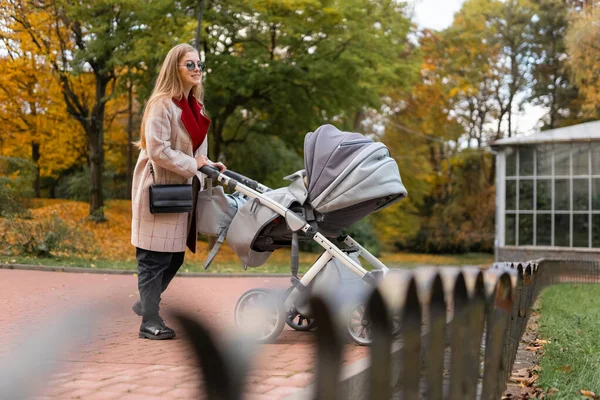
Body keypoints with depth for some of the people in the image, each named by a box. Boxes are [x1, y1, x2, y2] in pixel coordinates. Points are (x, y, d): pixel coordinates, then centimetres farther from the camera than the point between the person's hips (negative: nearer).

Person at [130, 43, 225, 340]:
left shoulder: (195, 105, 14)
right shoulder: (162, 104, -14)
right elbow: (158, 151, -20)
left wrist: (208, 165, 2)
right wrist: (193, 165, -15)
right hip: (158, 190, -9)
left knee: (176, 256, 14)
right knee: (155, 257, -4)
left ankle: (146, 303, 32)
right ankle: (149, 321, 3)